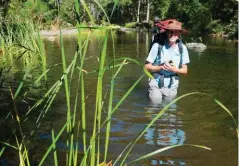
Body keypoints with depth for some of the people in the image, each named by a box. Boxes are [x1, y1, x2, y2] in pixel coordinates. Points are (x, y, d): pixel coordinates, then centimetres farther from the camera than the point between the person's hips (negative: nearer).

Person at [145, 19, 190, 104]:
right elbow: (147, 66, -8)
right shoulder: (157, 46, -15)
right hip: (156, 84, -2)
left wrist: (174, 69, -19)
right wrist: (161, 67, -23)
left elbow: (185, 71, 1)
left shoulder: (182, 48, -7)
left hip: (172, 86, 3)